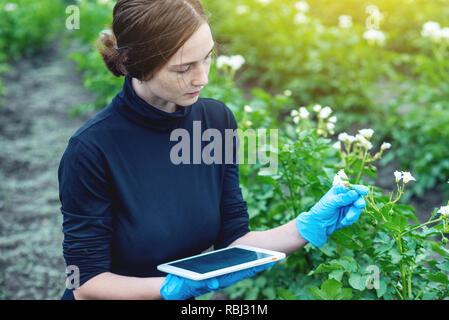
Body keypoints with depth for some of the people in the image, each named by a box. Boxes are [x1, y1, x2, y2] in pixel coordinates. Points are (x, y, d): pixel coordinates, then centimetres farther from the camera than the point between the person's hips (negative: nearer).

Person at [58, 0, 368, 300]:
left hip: (183, 299, 3)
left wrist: (312, 224, -12)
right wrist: (178, 286, -25)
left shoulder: (218, 120, -3)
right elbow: (86, 284, -13)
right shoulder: (91, 148, -18)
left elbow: (232, 245, 0)